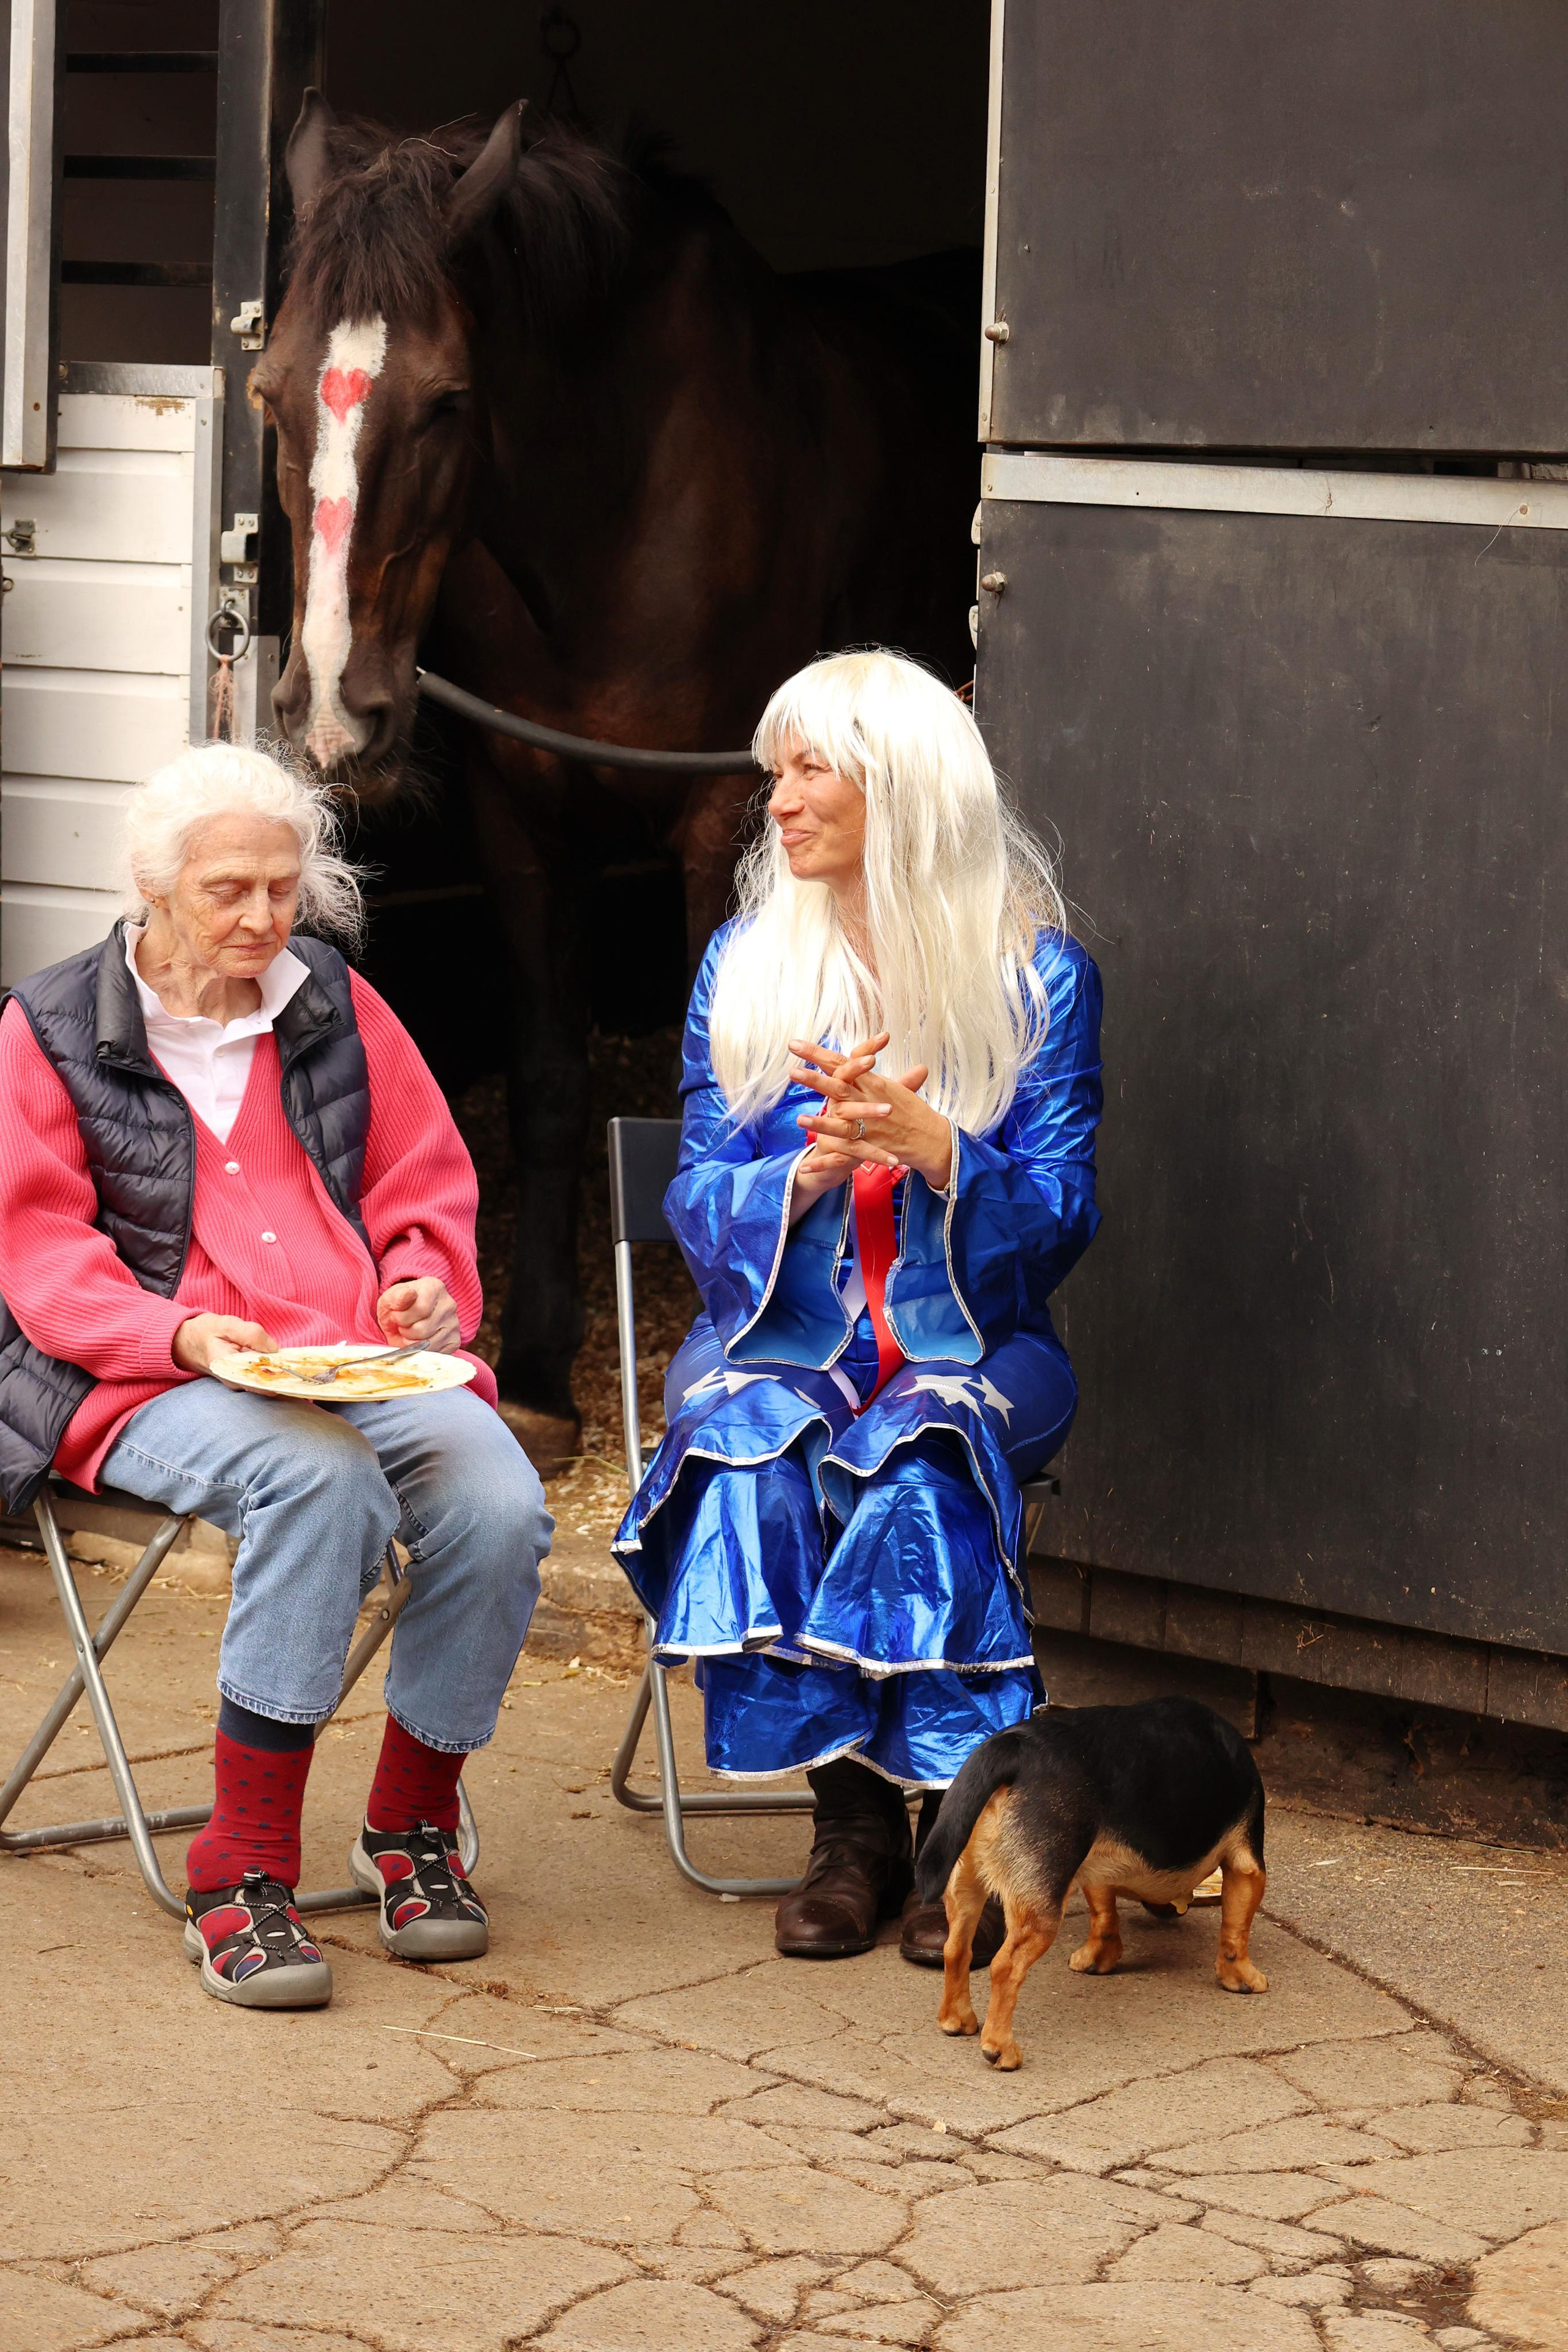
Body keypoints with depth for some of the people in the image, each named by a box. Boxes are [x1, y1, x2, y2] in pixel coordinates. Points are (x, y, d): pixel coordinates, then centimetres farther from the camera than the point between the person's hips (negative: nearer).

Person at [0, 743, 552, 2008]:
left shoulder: (335, 1006, 17)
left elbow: (428, 1188, 22)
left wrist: (426, 1289, 0)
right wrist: (182, 1334, -17)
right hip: (153, 1383, -4)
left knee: (499, 1500, -28)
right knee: (321, 1477, -38)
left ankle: (413, 1825, -3)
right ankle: (243, 1877, -32)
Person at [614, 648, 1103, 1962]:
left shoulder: (1037, 971, 2)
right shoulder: (744, 965, 9)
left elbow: (1060, 1216, -2)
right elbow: (700, 1199, 5)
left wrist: (928, 1144, -20)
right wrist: (805, 1173, -16)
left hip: (967, 1347, -2)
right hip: (780, 1337, 2)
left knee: (923, 1471, -35)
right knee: (753, 1464, -33)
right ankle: (852, 1821, -25)